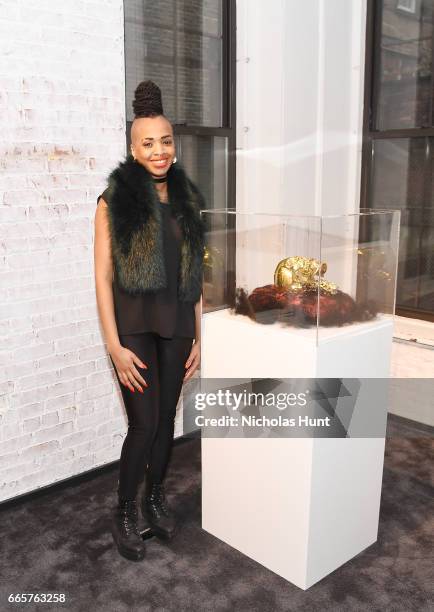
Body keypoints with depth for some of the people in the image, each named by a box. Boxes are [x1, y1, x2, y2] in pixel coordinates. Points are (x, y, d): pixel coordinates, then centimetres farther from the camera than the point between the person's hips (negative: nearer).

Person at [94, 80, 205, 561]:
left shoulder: (187, 199, 7)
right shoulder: (114, 200, -5)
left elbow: (195, 275, 9)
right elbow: (103, 276, -8)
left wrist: (197, 336, 7)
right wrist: (115, 346, -13)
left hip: (176, 326, 4)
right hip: (133, 324, -4)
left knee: (166, 418, 13)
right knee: (144, 424, -2)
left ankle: (155, 498, 35)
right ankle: (124, 513, 21)